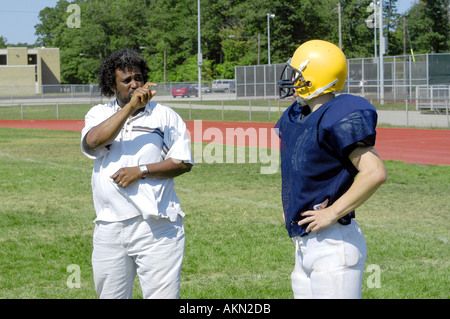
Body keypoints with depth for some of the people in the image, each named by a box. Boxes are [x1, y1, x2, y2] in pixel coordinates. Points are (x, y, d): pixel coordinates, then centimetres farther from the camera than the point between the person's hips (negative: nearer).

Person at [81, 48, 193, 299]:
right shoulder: (99, 114, 12)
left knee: (162, 294, -7)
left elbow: (184, 162, -1)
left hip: (156, 226, -2)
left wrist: (141, 170, -13)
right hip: (109, 228, 3)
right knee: (111, 294, 9)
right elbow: (93, 141, -12)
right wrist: (130, 106, -16)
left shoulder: (164, 115, 7)